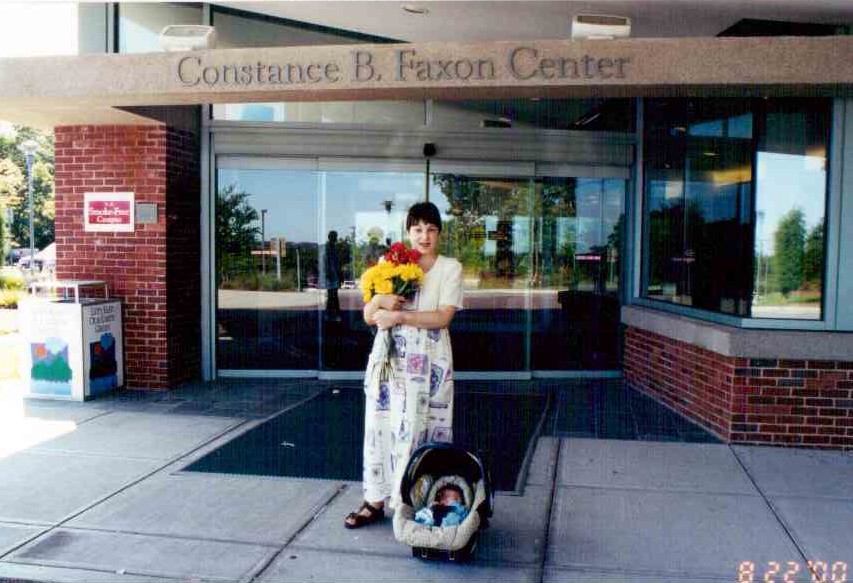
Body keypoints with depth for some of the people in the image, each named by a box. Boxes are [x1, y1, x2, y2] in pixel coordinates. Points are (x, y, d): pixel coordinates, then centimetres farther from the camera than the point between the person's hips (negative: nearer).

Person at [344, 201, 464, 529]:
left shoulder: (450, 268, 3)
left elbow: (443, 317, -10)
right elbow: (369, 317, 8)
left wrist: (398, 316, -15)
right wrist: (379, 300, -13)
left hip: (429, 362, -3)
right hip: (389, 358, 3)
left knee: (421, 430, -2)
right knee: (380, 426, 3)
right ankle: (375, 501, 15)